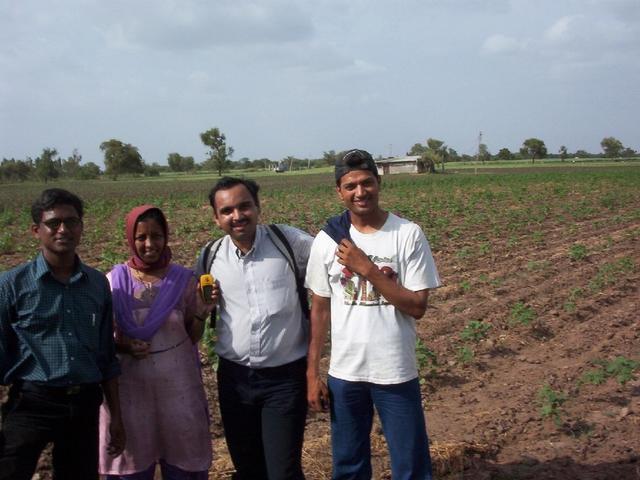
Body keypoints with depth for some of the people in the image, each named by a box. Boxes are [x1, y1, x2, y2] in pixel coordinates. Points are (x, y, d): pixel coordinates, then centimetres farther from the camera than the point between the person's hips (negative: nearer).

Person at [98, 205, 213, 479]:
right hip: (131, 385, 0)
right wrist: (124, 346, -17)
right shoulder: (114, 282, -6)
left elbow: (192, 337, 2)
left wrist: (203, 311, -16)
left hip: (178, 384, 1)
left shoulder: (184, 280, -4)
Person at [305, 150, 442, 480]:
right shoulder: (327, 239, -1)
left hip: (396, 373, -2)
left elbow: (417, 307, -12)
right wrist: (312, 373, 4)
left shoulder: (408, 234, -9)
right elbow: (320, 309, 4)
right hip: (344, 373, 2)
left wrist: (367, 269, -20)